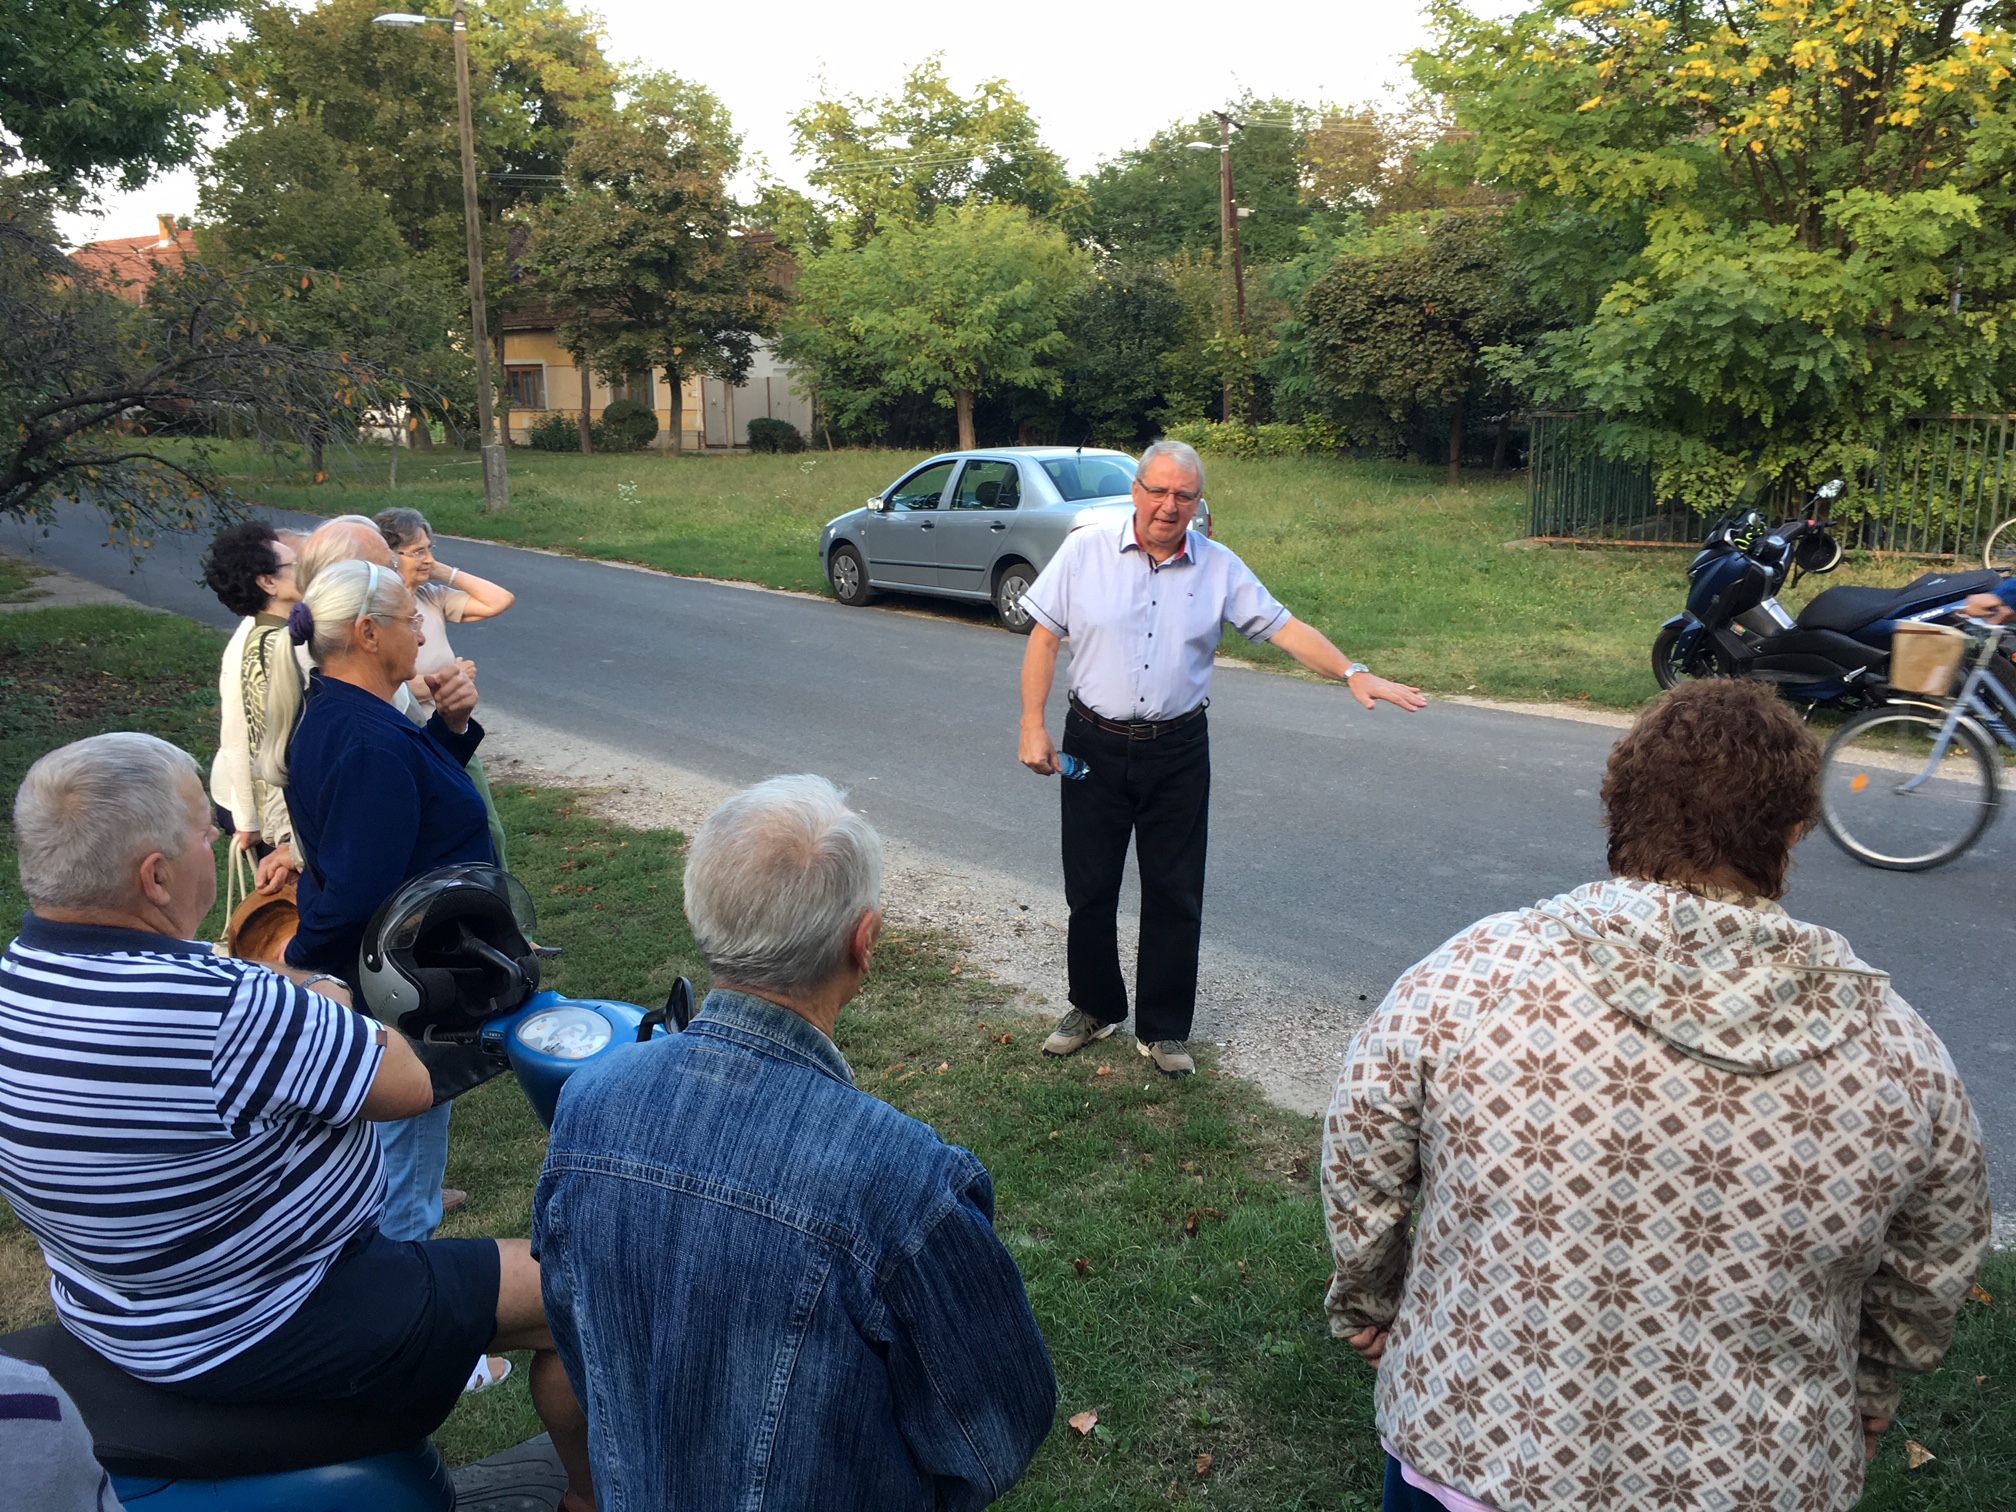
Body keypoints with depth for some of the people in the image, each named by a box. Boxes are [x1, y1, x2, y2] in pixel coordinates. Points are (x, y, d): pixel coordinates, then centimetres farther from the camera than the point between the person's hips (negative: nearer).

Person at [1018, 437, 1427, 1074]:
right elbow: (1044, 639, -1)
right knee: (1089, 888, 8)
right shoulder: (1086, 551, -3)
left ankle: (1163, 1030, 21)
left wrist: (1353, 673, -14)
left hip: (1177, 753, 1)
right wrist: (1033, 726, -6)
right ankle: (1094, 1008, 30)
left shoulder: (1220, 569, 0)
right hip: (1094, 745, -1)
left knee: (1174, 896, 5)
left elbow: (1286, 628, -2)